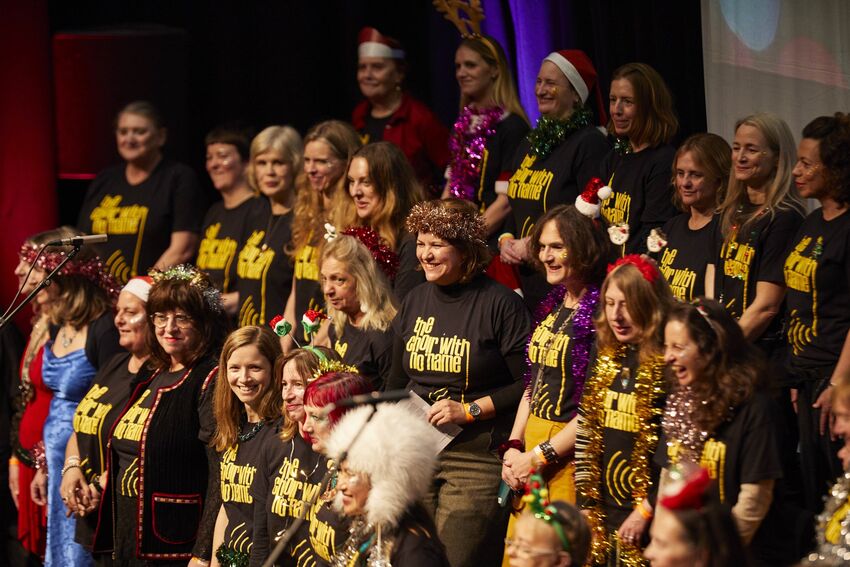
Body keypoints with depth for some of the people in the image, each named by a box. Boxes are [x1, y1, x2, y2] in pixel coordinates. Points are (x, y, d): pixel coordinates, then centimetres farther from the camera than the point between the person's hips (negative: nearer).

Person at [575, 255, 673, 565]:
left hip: (648, 522, -6)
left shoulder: (669, 367, -12)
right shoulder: (605, 361, 9)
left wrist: (646, 511, -14)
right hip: (602, 514, 6)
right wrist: (585, 503, 8)